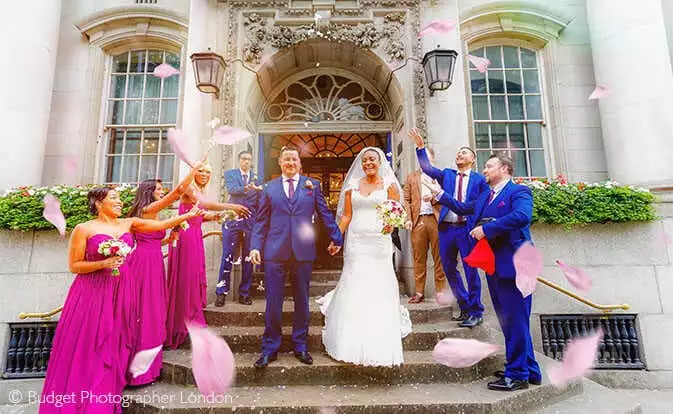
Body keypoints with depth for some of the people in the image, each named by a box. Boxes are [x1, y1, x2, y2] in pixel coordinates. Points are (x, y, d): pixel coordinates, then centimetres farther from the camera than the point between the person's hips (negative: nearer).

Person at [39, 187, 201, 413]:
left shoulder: (128, 224, 8)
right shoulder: (84, 229, -3)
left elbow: (161, 224, 3)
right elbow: (74, 265, -3)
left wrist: (189, 215, -2)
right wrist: (104, 263, -17)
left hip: (120, 293, 4)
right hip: (92, 294, -4)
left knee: (112, 348, 8)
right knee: (85, 349, 1)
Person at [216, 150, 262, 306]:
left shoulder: (257, 178, 11)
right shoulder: (230, 174, 7)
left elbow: (260, 202, 9)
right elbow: (231, 190, -13)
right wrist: (248, 188, -30)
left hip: (250, 222, 2)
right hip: (232, 220, -2)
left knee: (248, 259, 5)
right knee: (227, 258, -2)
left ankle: (244, 293, 15)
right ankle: (221, 292, 8)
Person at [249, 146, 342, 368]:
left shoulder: (312, 185, 9)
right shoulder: (270, 187, 10)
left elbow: (325, 214, 11)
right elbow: (261, 220, 8)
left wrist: (336, 238, 12)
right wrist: (255, 246, -1)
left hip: (303, 251, 0)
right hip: (275, 252, 0)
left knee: (302, 301, 11)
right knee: (273, 302, 4)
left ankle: (300, 346, 26)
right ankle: (270, 348, 19)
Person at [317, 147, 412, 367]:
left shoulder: (389, 184, 6)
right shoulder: (353, 185, 11)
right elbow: (346, 215, 8)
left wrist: (391, 225, -21)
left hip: (379, 240, -1)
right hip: (355, 240, 2)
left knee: (379, 287, 1)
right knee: (353, 285, 2)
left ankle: (380, 345, 17)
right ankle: (352, 342, 17)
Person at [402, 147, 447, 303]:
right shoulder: (411, 177, 17)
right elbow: (406, 200, 10)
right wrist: (407, 219, -2)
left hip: (436, 219, -1)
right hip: (418, 221, 1)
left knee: (439, 258, 0)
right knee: (418, 258, 3)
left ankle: (441, 291, 8)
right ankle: (419, 292, 10)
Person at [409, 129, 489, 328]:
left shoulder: (479, 179, 5)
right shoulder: (446, 174, 13)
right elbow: (427, 167, 1)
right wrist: (420, 147, -8)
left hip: (467, 229, -4)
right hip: (446, 228, 4)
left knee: (471, 271, 0)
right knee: (449, 269, 11)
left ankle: (476, 312, 15)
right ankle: (465, 307, 27)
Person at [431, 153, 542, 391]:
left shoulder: (519, 192, -7)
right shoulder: (484, 197, 18)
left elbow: (522, 216, -26)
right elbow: (463, 209, 30)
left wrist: (486, 228, -23)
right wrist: (440, 194, 27)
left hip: (513, 265, -9)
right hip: (494, 266, 9)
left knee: (516, 320, -2)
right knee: (508, 321, 15)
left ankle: (517, 375, 9)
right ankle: (529, 370, 29)